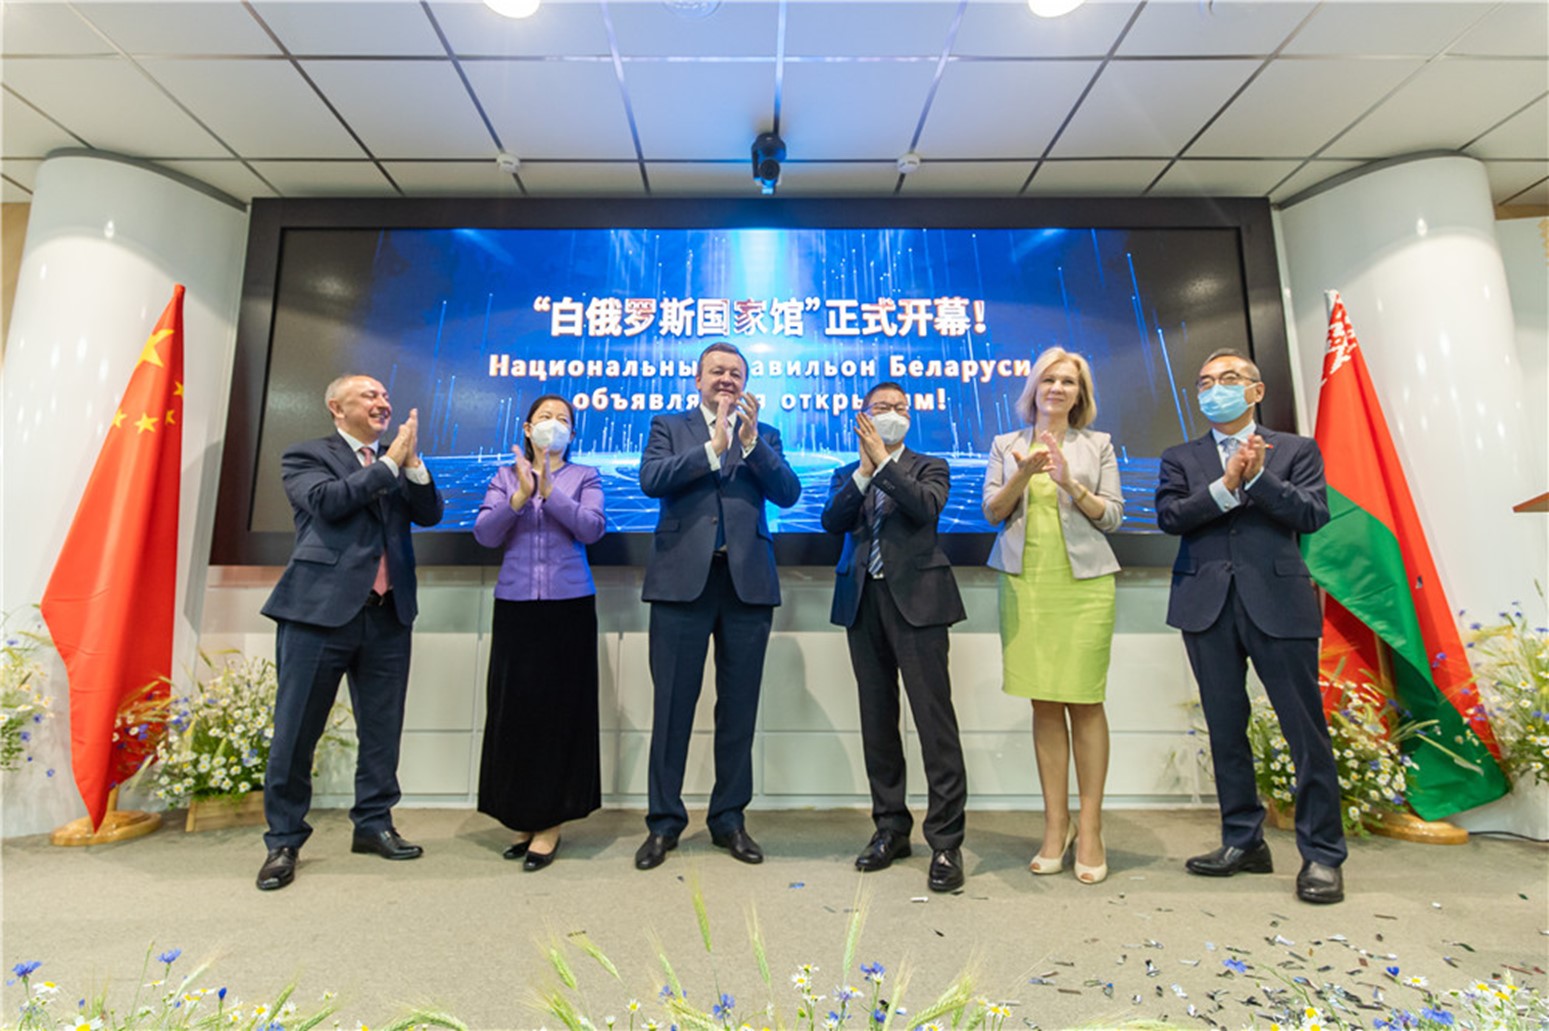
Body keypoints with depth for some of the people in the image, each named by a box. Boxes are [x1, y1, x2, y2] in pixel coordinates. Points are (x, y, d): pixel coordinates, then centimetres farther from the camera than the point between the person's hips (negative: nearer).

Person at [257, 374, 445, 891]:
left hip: (388, 616, 4)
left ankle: (373, 824, 26)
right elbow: (325, 501, -16)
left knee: (382, 730, 11)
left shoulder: (398, 464, 16)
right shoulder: (306, 456, 4)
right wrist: (389, 463, -12)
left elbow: (430, 514, 4)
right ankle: (284, 840, 21)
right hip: (320, 612, -4)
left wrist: (412, 463, -9)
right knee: (296, 732, 5)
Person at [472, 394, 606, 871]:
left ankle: (550, 823, 12)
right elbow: (485, 533, 0)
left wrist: (549, 491, -15)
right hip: (515, 605, 2)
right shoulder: (505, 476, 12)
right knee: (515, 709, 4)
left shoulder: (585, 477, 8)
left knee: (562, 710, 0)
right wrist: (519, 496, -14)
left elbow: (592, 528, -7)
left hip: (570, 605, -2)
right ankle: (522, 817, 20)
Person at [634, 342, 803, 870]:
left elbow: (788, 493, 0)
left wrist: (749, 442, -10)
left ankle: (728, 818, 24)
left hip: (747, 582, 2)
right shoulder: (668, 426, 12)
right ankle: (664, 821, 19)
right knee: (673, 704, 4)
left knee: (739, 707, 9)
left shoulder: (763, 434, 15)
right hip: (683, 579, -1)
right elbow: (651, 479, -6)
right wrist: (713, 447, -12)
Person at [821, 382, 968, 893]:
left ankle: (946, 841, 4)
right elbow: (832, 521, -1)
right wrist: (864, 470, -8)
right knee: (877, 720, 10)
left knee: (934, 719, -6)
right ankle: (891, 827, 24)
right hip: (864, 602, 4)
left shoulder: (929, 467, 10)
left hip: (915, 599, -3)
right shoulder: (847, 475, 17)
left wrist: (883, 460, -10)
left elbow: (926, 507, -11)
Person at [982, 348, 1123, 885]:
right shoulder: (1006, 445, 12)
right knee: (1044, 703, 4)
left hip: (1084, 583, -1)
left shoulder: (1098, 445, 10)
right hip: (1026, 583, 1)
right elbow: (991, 511, 4)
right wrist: (1023, 476, -13)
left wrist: (1070, 483, -12)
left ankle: (1089, 829, 11)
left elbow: (1113, 516, 3)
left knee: (1085, 701, -1)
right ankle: (1055, 825, 14)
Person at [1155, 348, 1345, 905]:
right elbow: (1169, 515, -3)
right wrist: (1226, 485, -14)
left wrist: (1256, 476, -14)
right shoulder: (1181, 457, 13)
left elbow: (1313, 513, -4)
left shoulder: (1296, 449, 10)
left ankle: (1322, 853, 16)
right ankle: (1243, 841, 22)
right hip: (1207, 605, 2)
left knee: (1306, 728, 1)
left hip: (1278, 601, -2)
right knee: (1226, 728, 9)